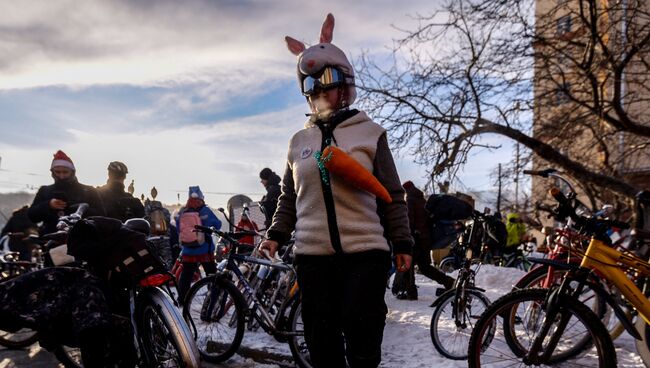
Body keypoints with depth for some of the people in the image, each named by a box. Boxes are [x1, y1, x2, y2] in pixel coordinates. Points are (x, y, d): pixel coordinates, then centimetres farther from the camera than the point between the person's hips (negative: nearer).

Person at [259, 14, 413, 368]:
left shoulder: (370, 132, 3)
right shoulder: (299, 140, 12)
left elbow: (391, 195, 4)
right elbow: (289, 197, 17)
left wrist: (402, 243, 1)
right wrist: (275, 235, 5)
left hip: (365, 254, -3)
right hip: (312, 257, 3)